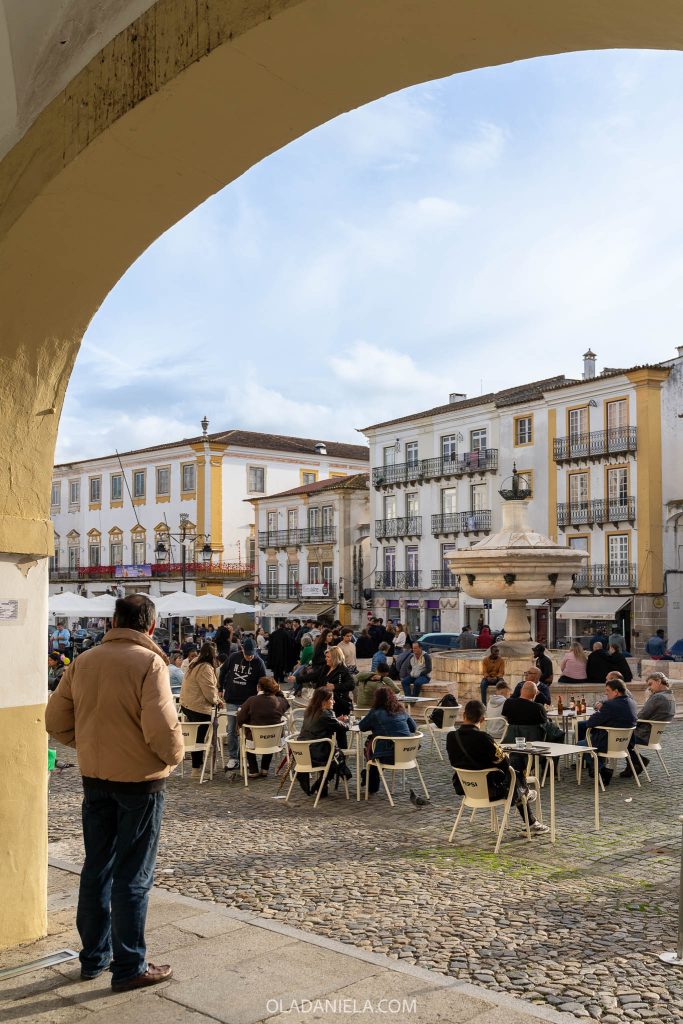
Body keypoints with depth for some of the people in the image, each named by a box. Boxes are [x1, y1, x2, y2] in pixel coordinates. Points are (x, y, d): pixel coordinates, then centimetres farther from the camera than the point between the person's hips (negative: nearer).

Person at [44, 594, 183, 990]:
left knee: (96, 869, 17)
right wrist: (175, 756, -5)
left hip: (95, 778, 6)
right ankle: (130, 968, 14)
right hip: (140, 779, -6)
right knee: (133, 876, 5)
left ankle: (94, 957, 30)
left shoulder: (83, 661, 1)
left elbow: (56, 722, 5)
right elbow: (161, 727, -24)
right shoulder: (149, 663, -17)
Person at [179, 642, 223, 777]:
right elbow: (209, 691, -19)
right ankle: (196, 769, 6)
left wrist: (215, 699, 14)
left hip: (188, 705, 10)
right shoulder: (206, 668, -19)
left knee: (196, 737, 17)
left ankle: (197, 765, 26)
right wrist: (217, 701, 0)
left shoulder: (195, 664, 12)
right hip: (199, 708, -10)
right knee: (199, 737, 0)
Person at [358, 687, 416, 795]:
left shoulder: (376, 712, -5)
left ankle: (372, 787, 35)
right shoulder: (402, 710, 9)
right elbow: (413, 728, 15)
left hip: (389, 755, -5)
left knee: (369, 747, 26)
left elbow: (362, 727, 5)